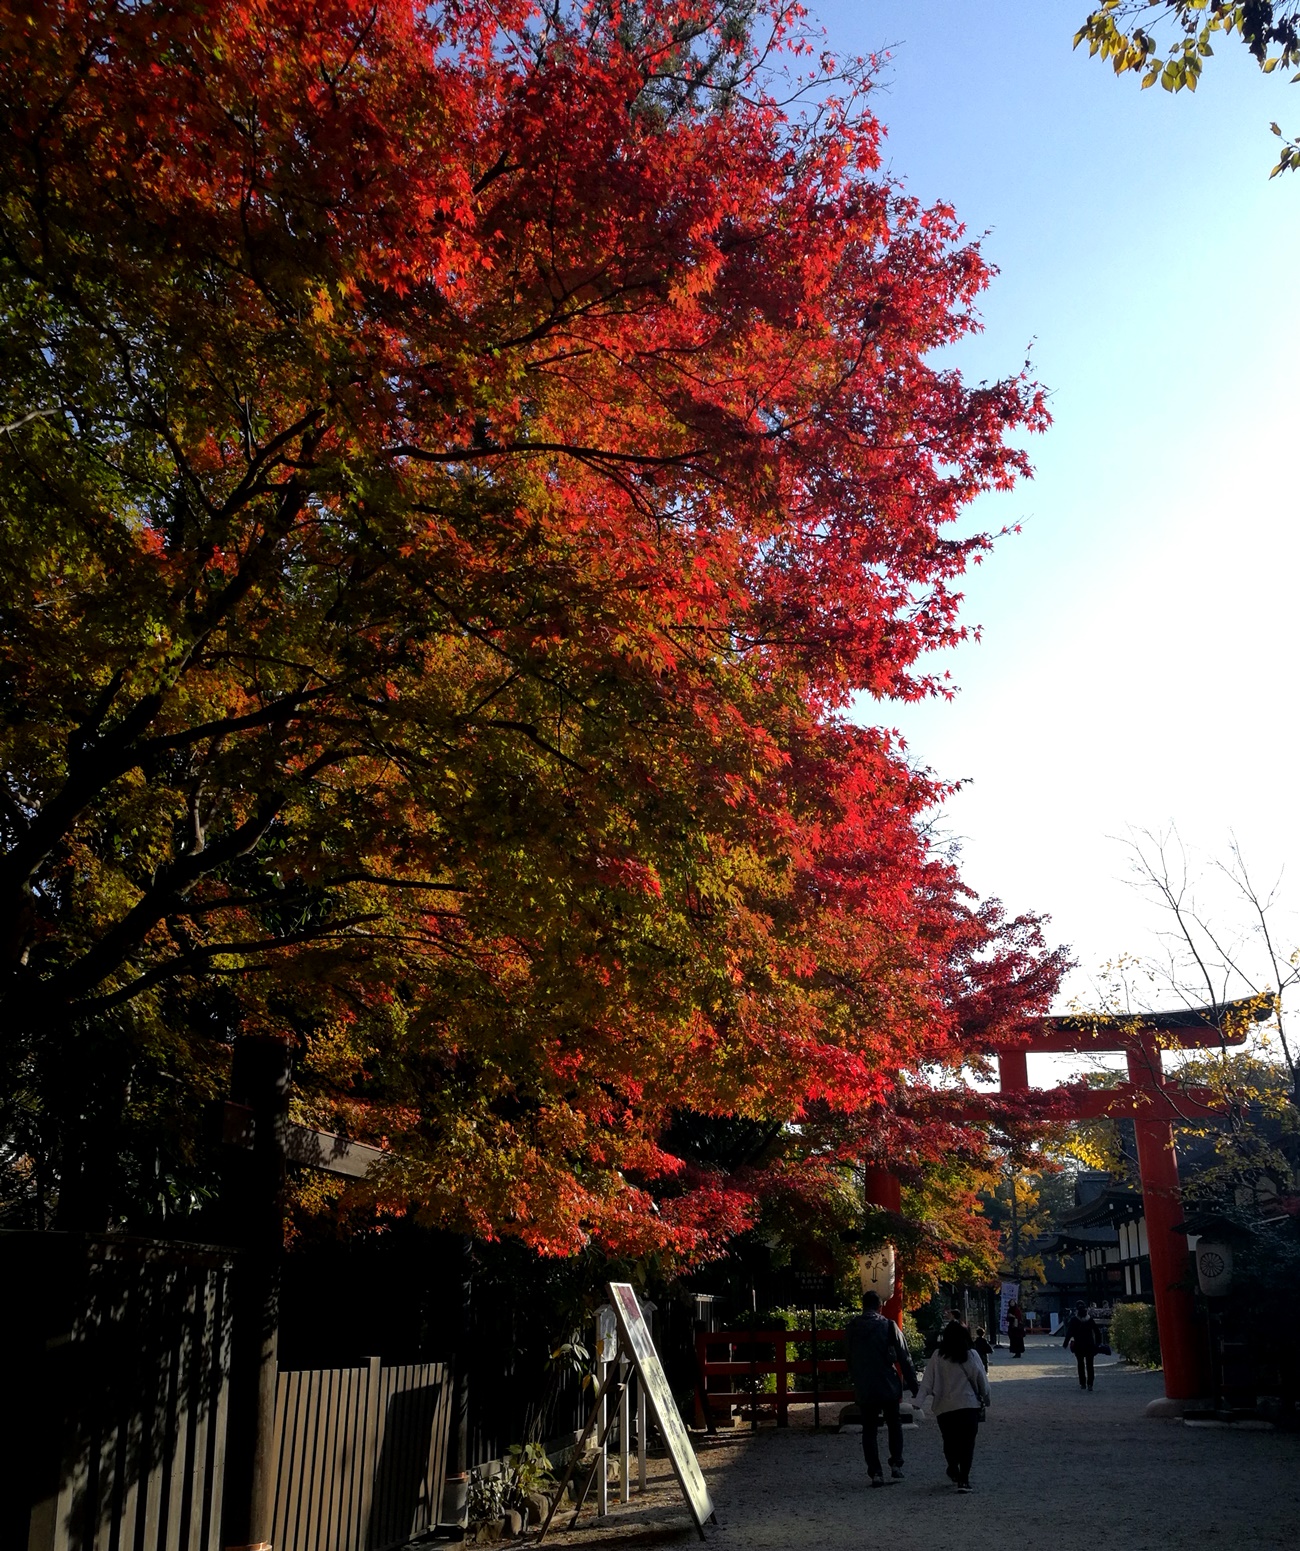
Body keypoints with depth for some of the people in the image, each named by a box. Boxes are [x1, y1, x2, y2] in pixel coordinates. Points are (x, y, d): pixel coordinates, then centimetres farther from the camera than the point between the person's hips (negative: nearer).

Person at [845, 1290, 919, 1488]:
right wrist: (913, 1385, 2)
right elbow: (904, 1358, -5)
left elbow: (849, 1360, 11)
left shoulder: (850, 1329, 3)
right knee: (894, 1424, 19)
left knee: (869, 1430, 9)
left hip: (864, 1389, 1)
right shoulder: (888, 1326, -6)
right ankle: (896, 1464, 10)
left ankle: (875, 1473, 2)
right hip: (888, 1386, -1)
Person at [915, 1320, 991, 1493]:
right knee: (967, 1442, 2)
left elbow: (927, 1382, -8)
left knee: (949, 1441, 19)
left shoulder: (937, 1357, -3)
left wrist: (919, 1401, -8)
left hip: (944, 1407, 1)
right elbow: (982, 1380, 5)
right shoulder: (972, 1356, -3)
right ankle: (963, 1478, -6)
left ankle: (954, 1470, 34)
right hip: (969, 1405, -1)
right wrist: (985, 1398, 21)